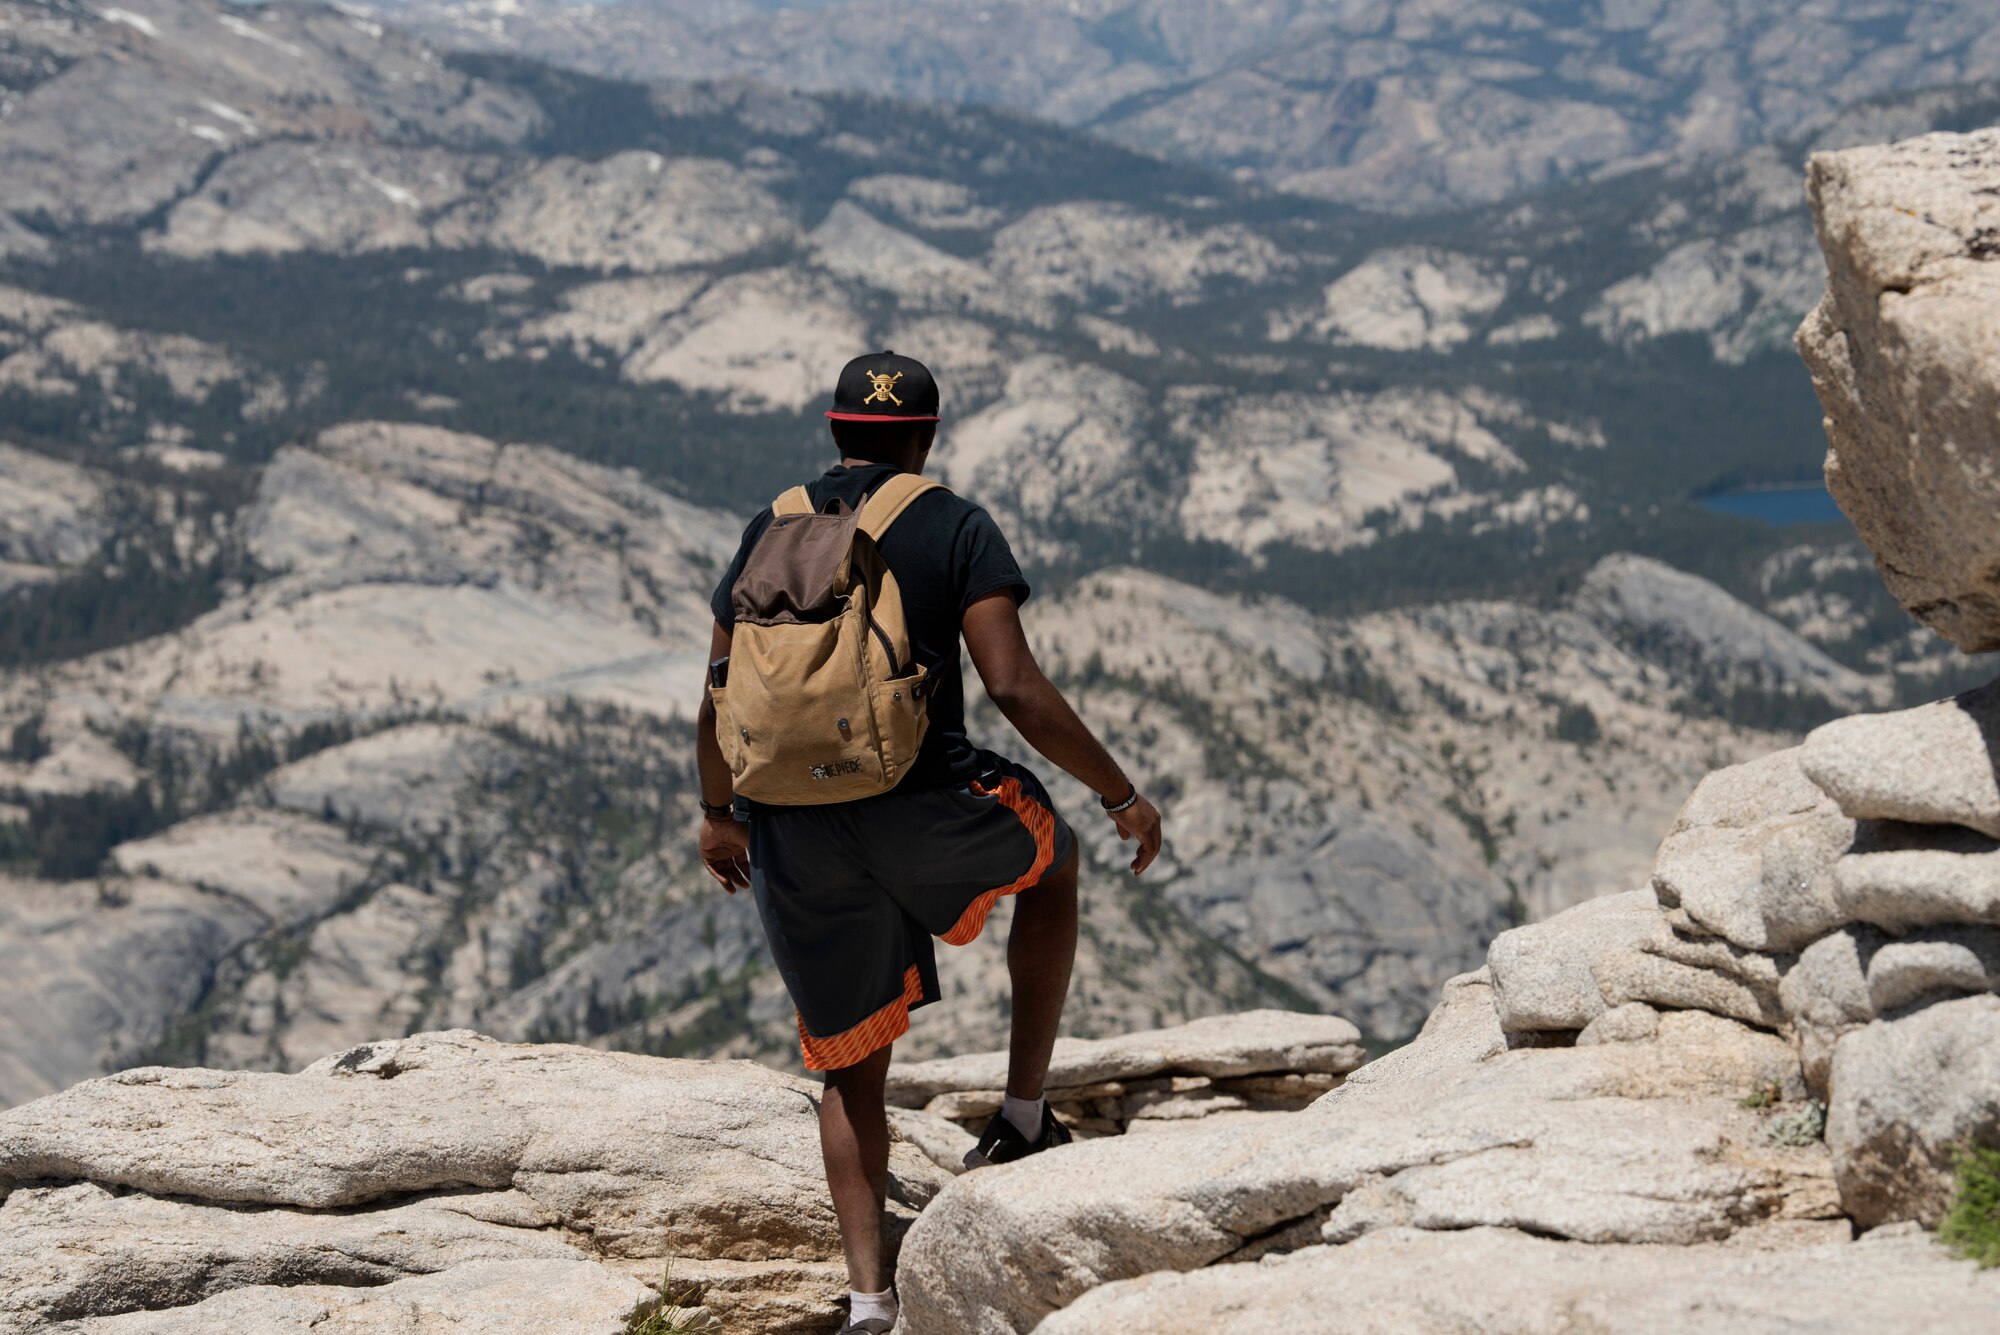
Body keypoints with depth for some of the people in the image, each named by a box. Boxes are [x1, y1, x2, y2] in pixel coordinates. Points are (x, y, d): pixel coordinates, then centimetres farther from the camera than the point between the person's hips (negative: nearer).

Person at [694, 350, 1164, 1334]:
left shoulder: (769, 533, 10)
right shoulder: (955, 529, -2)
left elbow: (720, 702, 12)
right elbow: (1016, 690, -12)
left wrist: (719, 816, 28)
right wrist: (1122, 794, -2)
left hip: (793, 838, 3)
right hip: (925, 814, -3)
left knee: (852, 1069, 17)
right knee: (1050, 860, 30)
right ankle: (1023, 1119, 27)